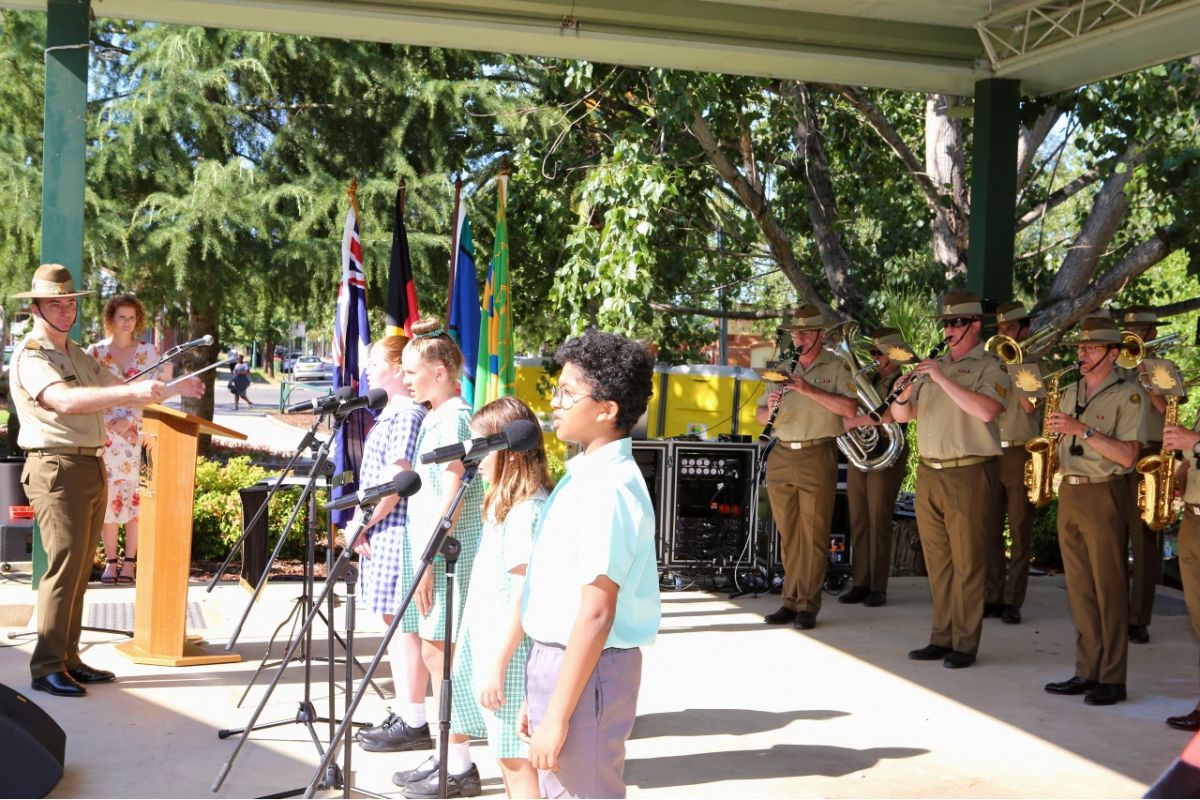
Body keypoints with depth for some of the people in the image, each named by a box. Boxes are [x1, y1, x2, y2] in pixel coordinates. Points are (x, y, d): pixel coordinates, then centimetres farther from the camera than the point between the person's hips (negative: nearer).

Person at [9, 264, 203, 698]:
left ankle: (69, 659, 16)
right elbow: (64, 400, -29)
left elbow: (114, 388, 26)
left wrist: (174, 388, 13)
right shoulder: (30, 357, -11)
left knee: (81, 569, 10)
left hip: (92, 466, 9)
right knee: (63, 567, -11)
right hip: (58, 469, -9)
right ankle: (47, 668, -6)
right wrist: (132, 392, -38)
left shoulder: (76, 353, 19)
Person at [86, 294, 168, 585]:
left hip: (138, 435, -1)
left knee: (135, 495, -4)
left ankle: (130, 560, 4)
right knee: (106, 496, 1)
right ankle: (110, 560, 9)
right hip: (103, 435, 1)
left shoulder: (148, 352, 5)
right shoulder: (95, 352, 7)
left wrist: (130, 419, -12)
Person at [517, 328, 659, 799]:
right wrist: (539, 696, 18)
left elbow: (595, 615, -23)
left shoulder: (608, 489, -19)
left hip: (586, 671, -10)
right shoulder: (585, 474, 11)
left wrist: (556, 718, -22)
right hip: (557, 660, 10)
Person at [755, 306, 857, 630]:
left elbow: (850, 409, -14)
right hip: (781, 457, 5)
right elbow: (761, 417, 17)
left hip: (817, 456, -5)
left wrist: (809, 390, -19)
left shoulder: (836, 367, 0)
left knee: (814, 534, -3)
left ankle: (807, 605, 0)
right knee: (787, 534, 7)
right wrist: (770, 407, -7)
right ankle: (790, 600, 13)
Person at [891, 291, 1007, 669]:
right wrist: (903, 394, -8)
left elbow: (986, 411, -23)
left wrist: (943, 379, -22)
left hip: (968, 474, -6)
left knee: (967, 563, -2)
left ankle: (965, 644, 4)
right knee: (937, 561, 11)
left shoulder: (989, 368, -4)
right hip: (929, 474, 7)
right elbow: (901, 416, 15)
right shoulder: (933, 366, 15)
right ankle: (942, 638, 19)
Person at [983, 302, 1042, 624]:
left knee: (1020, 531, -1)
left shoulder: (1033, 365, 0)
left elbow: (1030, 404, -17)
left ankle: (1013, 600, 2)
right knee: (991, 529, 6)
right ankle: (992, 596, 12)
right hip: (990, 453, 5)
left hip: (1020, 454, -5)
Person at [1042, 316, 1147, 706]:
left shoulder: (1127, 395, -7)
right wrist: (1055, 429, 3)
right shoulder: (1070, 393, 14)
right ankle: (1087, 671, 16)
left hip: (1103, 495, -7)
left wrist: (1084, 430, -20)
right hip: (1069, 494, 7)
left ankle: (1112, 679, 2)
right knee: (1079, 588, 9)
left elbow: (1127, 456, -16)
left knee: (1108, 589, -3)